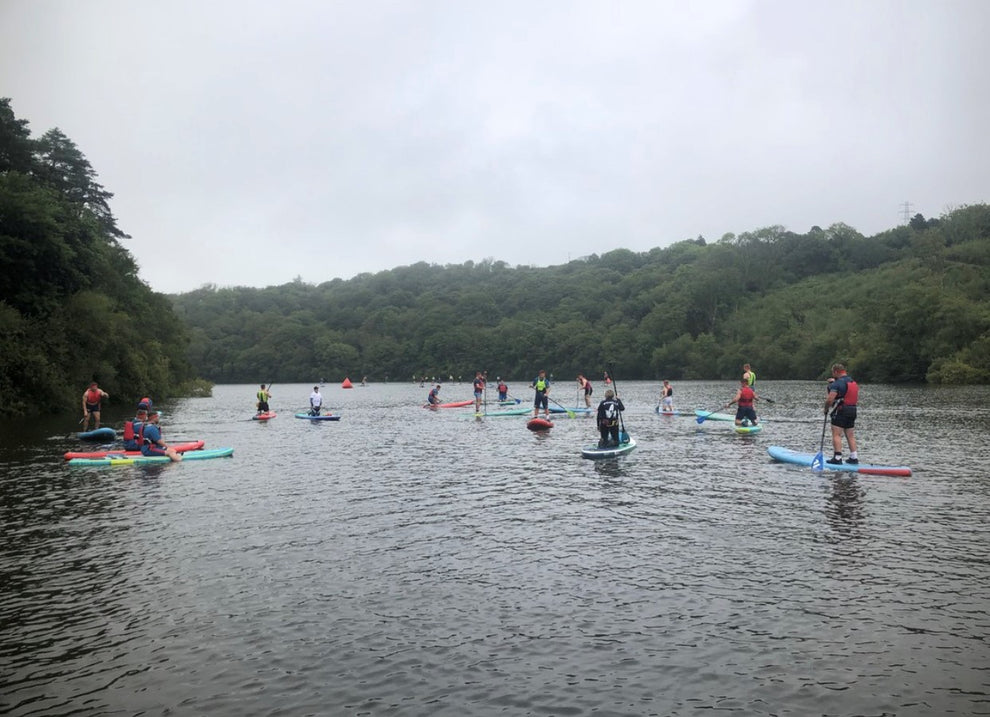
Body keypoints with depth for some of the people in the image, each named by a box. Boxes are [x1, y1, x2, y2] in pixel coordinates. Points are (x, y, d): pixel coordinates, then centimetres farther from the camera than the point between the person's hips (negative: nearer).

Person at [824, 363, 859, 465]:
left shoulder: (837, 384, -14)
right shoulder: (854, 383, 14)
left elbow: (830, 399, -20)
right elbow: (857, 399, 25)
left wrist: (826, 408, -6)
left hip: (840, 411, -8)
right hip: (852, 411, 8)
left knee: (836, 435, -6)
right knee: (850, 435, 13)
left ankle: (837, 458, -10)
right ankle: (854, 457, 15)